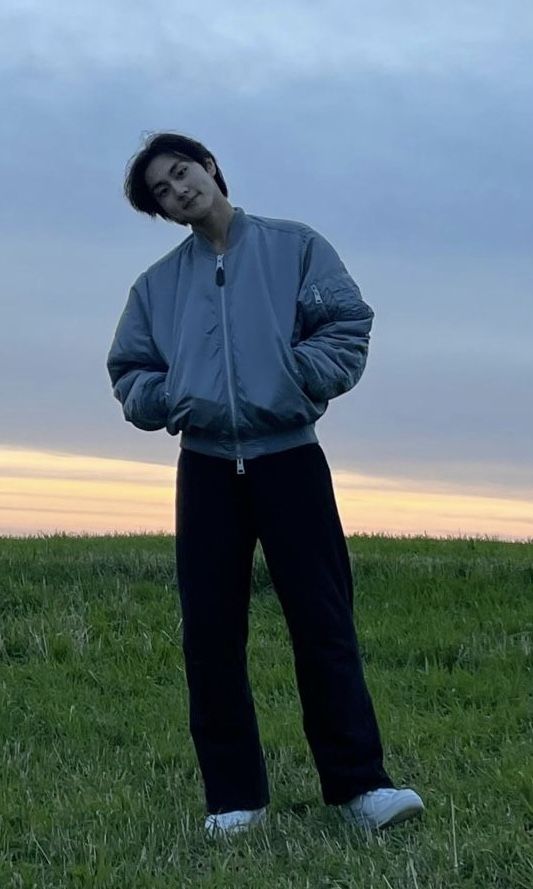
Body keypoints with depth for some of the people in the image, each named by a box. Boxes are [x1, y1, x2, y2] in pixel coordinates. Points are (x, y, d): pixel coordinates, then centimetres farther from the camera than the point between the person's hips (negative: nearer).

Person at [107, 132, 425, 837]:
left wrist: (294, 383, -14)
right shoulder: (157, 285, 15)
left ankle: (359, 784, -3)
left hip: (290, 457, -3)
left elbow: (348, 327, -1)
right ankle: (234, 796, 7)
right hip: (206, 468, 3)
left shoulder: (296, 247, 7)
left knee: (324, 624, -6)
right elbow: (130, 373, 15)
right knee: (211, 636, 0)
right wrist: (169, 399, -5)